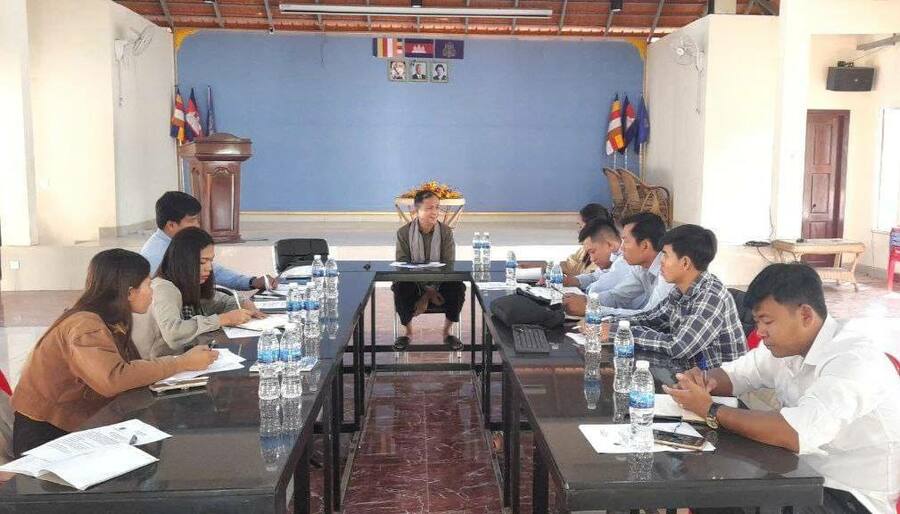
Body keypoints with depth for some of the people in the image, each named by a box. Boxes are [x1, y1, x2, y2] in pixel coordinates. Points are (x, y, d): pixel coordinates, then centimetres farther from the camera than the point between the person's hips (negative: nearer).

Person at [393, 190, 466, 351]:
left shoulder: (446, 232, -5)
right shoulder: (403, 233, -7)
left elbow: (448, 265, -9)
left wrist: (429, 293, -21)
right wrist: (426, 290, -22)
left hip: (440, 281, 1)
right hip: (413, 281, -1)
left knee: (458, 288, -28)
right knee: (399, 288, -32)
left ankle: (447, 332, -6)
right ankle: (408, 332, -7)